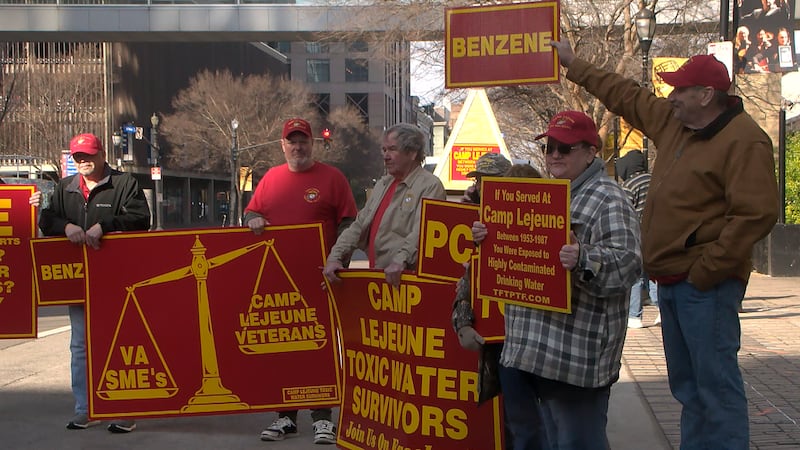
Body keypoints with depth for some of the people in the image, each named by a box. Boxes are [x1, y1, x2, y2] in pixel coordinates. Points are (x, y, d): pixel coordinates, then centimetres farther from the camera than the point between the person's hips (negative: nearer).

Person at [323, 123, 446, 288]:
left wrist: (400, 261, -34)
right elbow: (358, 226, 20)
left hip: (403, 279, -7)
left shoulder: (430, 186, -7)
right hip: (375, 276, 7)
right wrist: (335, 257, 9)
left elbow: (421, 232, -21)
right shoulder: (383, 184, 21)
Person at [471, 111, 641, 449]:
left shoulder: (608, 201, -8)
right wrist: (489, 237, 9)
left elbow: (625, 263, -19)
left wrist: (583, 259, -37)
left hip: (576, 354, -9)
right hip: (527, 346, 9)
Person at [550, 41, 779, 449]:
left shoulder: (744, 141, -14)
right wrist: (575, 66, 32)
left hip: (705, 285, -9)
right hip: (671, 280, 9)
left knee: (716, 385, -8)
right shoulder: (675, 122, 13)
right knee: (687, 385, 15)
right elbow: (625, 96, 27)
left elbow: (756, 214, -20)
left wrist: (705, 271, -20)